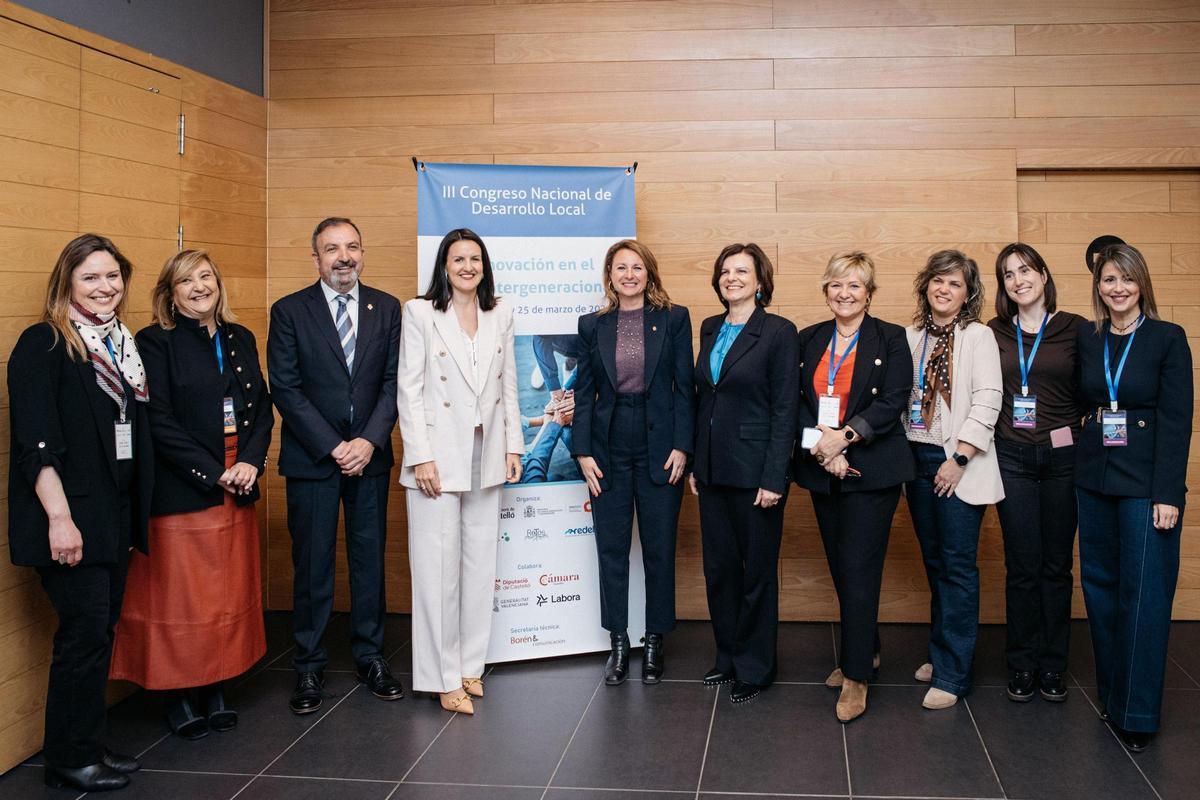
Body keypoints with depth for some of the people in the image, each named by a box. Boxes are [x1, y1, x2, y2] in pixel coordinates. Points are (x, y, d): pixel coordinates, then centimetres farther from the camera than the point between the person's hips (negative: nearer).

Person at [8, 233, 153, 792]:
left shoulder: (121, 345, 13)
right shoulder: (42, 344, -9)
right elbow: (35, 440, -16)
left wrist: (135, 515, 15)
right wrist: (59, 518, -22)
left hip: (114, 515, 7)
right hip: (70, 520, -7)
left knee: (99, 633, 12)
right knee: (84, 635, -3)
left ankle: (89, 747, 24)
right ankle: (69, 762, 10)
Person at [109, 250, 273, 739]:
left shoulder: (240, 340, 12)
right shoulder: (155, 342, -5)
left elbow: (262, 408, 10)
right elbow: (159, 422, -11)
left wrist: (252, 462, -6)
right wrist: (213, 473, -14)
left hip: (238, 492, 5)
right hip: (181, 493, -5)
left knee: (230, 595, 10)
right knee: (182, 597, 1)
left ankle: (214, 689, 21)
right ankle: (181, 697, 14)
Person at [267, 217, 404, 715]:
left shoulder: (386, 308, 5)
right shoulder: (288, 312, -2)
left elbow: (393, 381, 2)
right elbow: (285, 389, -6)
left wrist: (370, 440, -11)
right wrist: (334, 447, -12)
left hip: (369, 455, 2)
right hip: (312, 458, -2)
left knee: (369, 559, 10)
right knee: (312, 566, 4)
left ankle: (370, 657, 23)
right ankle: (309, 668, 16)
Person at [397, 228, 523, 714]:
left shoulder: (500, 314, 9)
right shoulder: (420, 313, -3)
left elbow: (508, 383, 13)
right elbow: (408, 388, -6)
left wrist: (513, 445, 8)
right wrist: (420, 455, -12)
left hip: (486, 452, 4)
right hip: (439, 452, -4)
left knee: (481, 562, 9)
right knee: (438, 565, -2)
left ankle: (470, 664, 21)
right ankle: (445, 678, 7)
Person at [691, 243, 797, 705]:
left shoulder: (779, 332, -8)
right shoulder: (710, 330, 10)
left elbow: (784, 409, -12)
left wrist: (773, 478, -16)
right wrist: (695, 463, 10)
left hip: (754, 469, -6)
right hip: (713, 470, 6)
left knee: (757, 569, 6)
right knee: (719, 567, 13)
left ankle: (755, 667, 19)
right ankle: (728, 656, 28)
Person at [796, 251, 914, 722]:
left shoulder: (890, 339, -1)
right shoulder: (809, 340, 10)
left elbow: (893, 402, -11)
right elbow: (797, 401, 3)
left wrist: (845, 437, -20)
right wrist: (822, 446, -12)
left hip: (871, 470, -4)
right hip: (823, 470, 4)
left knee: (859, 572, -5)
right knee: (841, 570, 11)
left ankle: (856, 676, 3)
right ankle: (865, 652, 29)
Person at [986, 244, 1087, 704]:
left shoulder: (1075, 329, 1)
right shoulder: (994, 333, 5)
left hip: (1063, 456, 0)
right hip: (1012, 457, 0)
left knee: (1057, 564, 7)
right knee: (1022, 566, 3)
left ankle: (1053, 666, 20)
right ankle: (1022, 666, 16)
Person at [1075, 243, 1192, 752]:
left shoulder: (1168, 339, -4)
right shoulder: (1085, 339, 8)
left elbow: (1176, 420, -8)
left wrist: (1168, 494, -14)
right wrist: (1078, 461, 1)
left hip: (1146, 482, -4)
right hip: (1094, 480, 4)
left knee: (1144, 596, -4)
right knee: (1100, 589, 9)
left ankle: (1137, 714, 4)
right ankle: (1110, 694, 23)